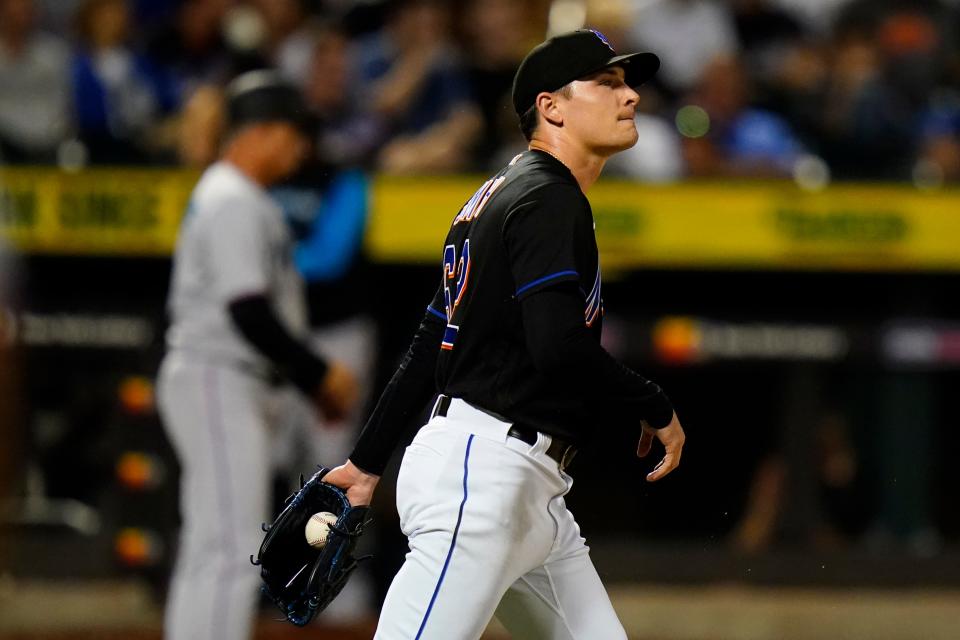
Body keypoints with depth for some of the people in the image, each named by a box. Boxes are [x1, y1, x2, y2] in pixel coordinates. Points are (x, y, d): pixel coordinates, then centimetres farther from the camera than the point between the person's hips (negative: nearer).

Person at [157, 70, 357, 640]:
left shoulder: (240, 199, 18)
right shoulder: (233, 204, -15)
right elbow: (249, 312, -22)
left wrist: (312, 382, 15)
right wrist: (320, 374, -15)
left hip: (234, 386, 11)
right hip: (217, 382, -11)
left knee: (210, 550, 13)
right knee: (232, 548, -13)